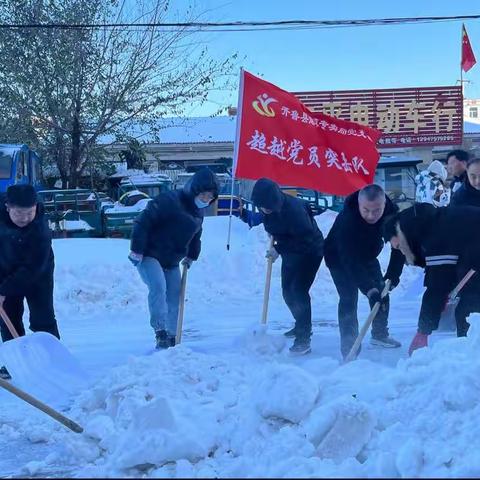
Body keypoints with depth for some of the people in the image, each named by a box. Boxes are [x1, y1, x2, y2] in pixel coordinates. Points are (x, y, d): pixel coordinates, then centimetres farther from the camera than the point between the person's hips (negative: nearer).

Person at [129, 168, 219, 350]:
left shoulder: (199, 212, 5)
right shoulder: (169, 201, -22)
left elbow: (195, 236, 24)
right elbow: (143, 222, -22)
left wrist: (191, 257, 15)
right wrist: (136, 251, -23)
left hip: (172, 262, 8)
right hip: (149, 256, -8)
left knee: (174, 299, 7)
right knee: (158, 287, -28)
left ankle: (171, 338, 18)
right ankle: (160, 331, -25)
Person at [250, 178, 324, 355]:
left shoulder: (293, 208, -34)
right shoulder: (266, 208, -9)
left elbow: (304, 238, -31)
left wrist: (279, 249, -28)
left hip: (310, 251, -8)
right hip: (290, 252, 8)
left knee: (298, 290, -18)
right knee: (288, 292, 13)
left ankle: (303, 339, -16)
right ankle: (302, 326, 36)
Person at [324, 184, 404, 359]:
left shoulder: (392, 212, -27)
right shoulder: (347, 220, -42)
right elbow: (351, 262, -44)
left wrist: (392, 276, -31)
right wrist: (369, 289, -50)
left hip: (368, 256, 6)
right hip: (339, 258, -5)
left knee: (382, 292, 9)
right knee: (349, 298, -18)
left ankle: (380, 334, 29)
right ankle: (349, 347, -16)